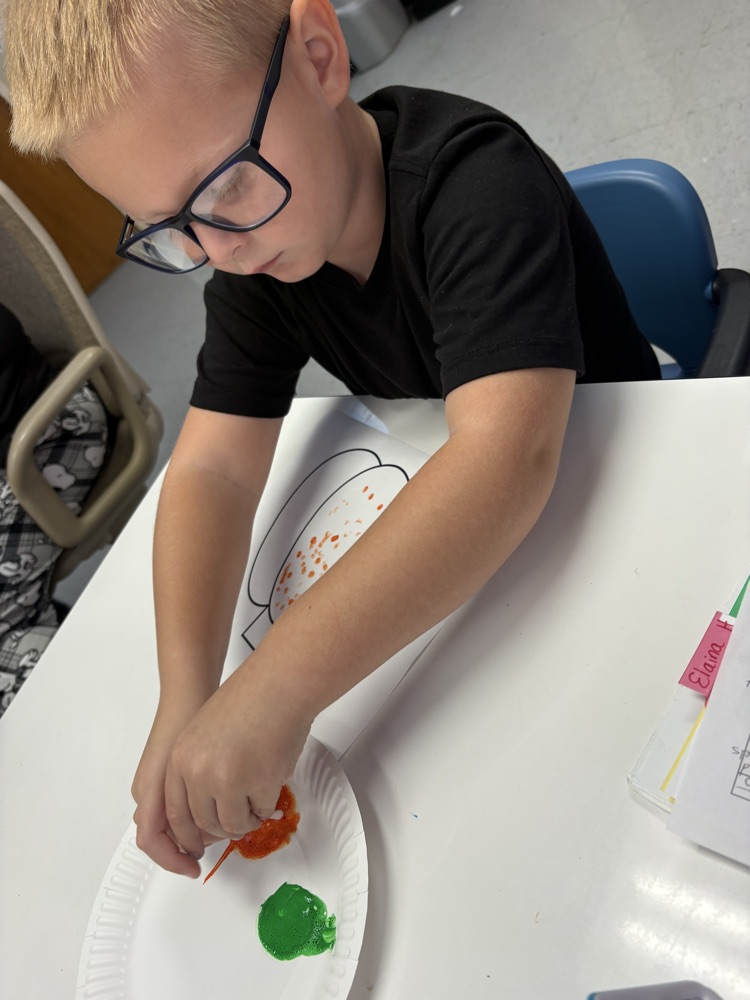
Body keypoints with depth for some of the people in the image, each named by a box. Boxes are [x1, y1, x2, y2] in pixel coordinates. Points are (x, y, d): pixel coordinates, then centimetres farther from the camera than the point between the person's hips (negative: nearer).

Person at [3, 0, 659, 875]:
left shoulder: (477, 182, -32)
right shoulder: (250, 263, -11)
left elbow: (506, 457, -44)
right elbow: (212, 468, -16)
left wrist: (280, 681, -48)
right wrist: (186, 697, -29)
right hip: (446, 528, 4)